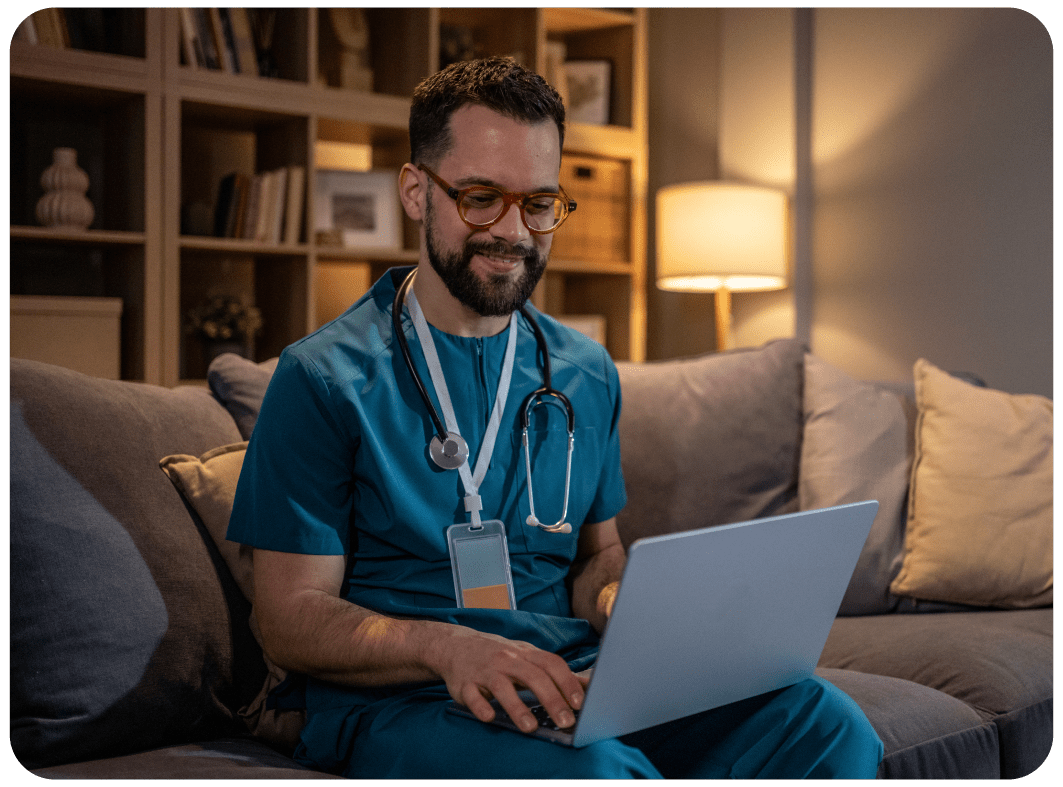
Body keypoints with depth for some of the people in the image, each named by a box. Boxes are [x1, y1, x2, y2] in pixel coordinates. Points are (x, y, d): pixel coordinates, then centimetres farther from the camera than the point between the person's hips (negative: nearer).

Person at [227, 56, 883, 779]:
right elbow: (291, 618, -7)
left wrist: (623, 608, -4)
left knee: (827, 723, -18)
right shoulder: (323, 380, -4)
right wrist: (447, 647, -27)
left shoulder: (587, 374, 14)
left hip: (576, 685, 6)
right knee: (598, 771, -38)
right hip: (396, 704, -6)